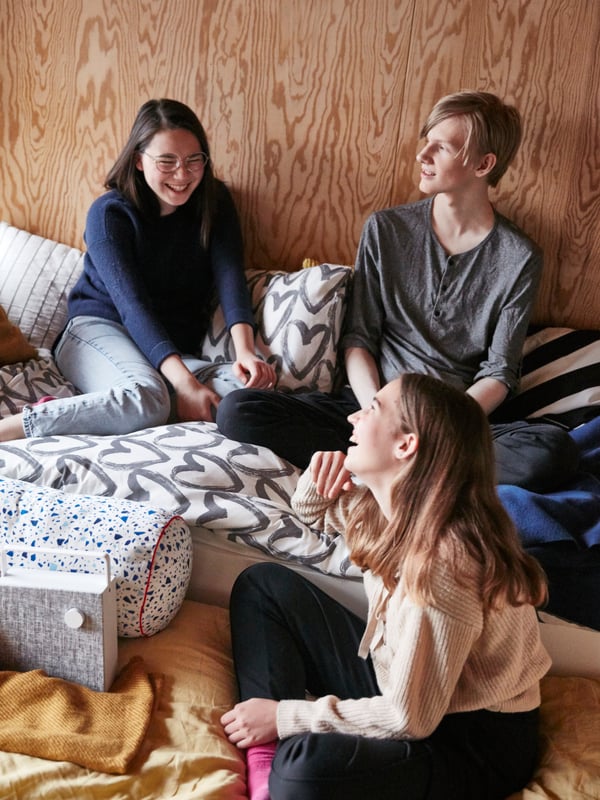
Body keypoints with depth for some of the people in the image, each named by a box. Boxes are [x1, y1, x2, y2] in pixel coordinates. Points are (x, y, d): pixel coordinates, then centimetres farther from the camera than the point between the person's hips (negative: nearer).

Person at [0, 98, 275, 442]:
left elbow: (230, 276, -11)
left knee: (246, 387, -29)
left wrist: (245, 350, -32)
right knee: (146, 397, -39)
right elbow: (131, 304, -21)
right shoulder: (109, 213, -9)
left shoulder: (215, 202, 3)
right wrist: (184, 382, -34)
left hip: (178, 350, 5)